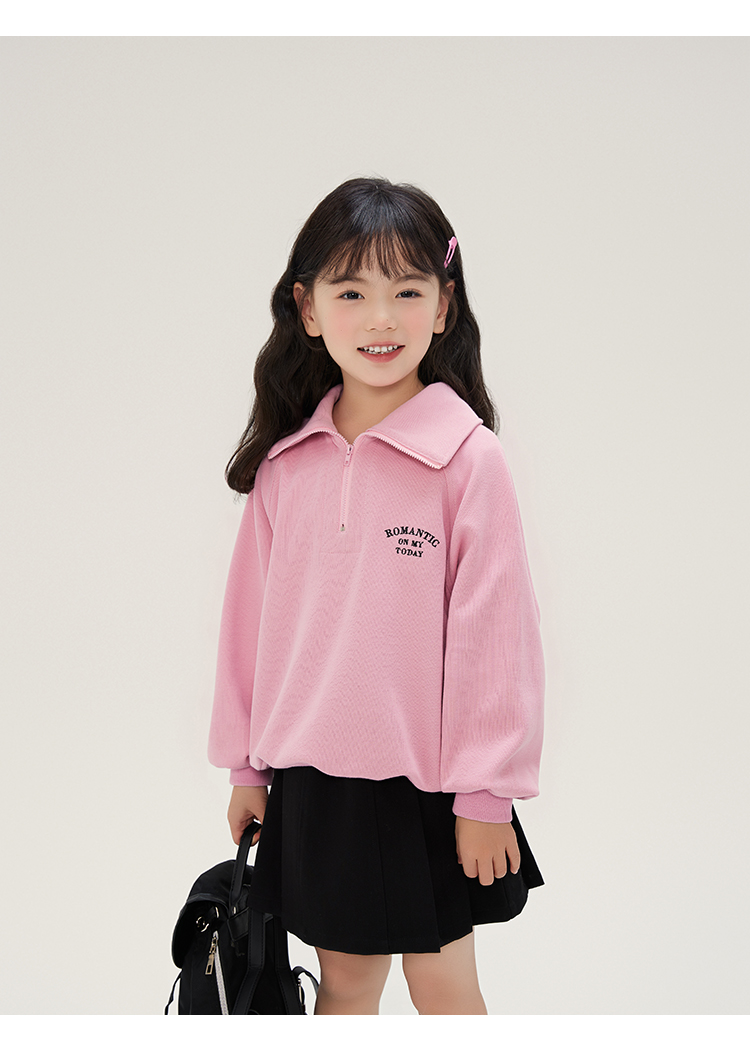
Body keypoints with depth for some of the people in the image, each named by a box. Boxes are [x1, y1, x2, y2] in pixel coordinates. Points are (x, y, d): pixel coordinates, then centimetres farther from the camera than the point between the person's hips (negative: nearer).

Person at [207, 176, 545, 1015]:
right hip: (314, 776, 4)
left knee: (444, 989, 12)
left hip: (426, 784, -4)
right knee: (343, 981, 18)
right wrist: (246, 763, 11)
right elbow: (252, 613, 7)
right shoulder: (286, 460, 0)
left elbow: (492, 629, -13)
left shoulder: (468, 458, -14)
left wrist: (484, 794, -11)